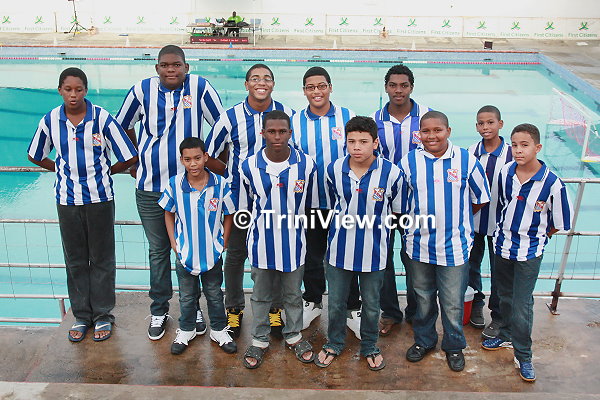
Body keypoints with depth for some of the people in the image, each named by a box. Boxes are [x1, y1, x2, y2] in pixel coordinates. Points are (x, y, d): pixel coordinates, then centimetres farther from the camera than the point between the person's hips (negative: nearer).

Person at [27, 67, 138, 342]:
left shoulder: (102, 118, -10)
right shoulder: (50, 120, -1)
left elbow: (129, 157, -6)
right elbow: (35, 156, 16)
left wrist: (106, 172, 4)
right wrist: (61, 170, 10)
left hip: (99, 197, -3)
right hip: (67, 198, 3)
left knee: (102, 258, 7)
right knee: (75, 260, 12)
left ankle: (103, 314, 21)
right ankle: (81, 315, 26)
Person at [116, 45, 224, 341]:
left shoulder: (199, 87, -7)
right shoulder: (143, 90, -3)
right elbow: (123, 126, 13)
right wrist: (135, 162, 15)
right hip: (150, 187, 1)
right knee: (158, 250, 12)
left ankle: (192, 306, 28)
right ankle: (159, 310, 27)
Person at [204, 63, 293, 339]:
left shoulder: (286, 114, -2)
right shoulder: (231, 117, -5)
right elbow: (209, 155, 4)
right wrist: (233, 174, -1)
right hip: (239, 199, 0)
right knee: (235, 255, 10)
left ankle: (274, 308, 29)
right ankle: (234, 309, 29)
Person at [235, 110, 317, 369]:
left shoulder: (306, 165, -10)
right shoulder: (249, 167, -11)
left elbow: (310, 202, 4)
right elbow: (243, 202, 4)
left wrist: (294, 220, 10)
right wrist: (262, 221, 10)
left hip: (293, 242, 0)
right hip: (262, 243, 0)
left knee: (293, 294, 17)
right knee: (261, 295, 16)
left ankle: (294, 336, 38)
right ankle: (259, 340, 34)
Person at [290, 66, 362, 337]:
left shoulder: (347, 117, -3)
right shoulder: (295, 122, 1)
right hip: (310, 203, 1)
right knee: (312, 256, 14)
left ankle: (352, 309, 24)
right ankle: (313, 302, 35)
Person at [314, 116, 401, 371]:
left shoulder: (391, 172, -15)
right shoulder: (334, 170, -8)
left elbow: (396, 210, 1)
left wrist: (376, 224, 5)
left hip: (373, 250, -1)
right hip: (339, 247, 2)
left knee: (371, 305, 16)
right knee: (335, 303, 16)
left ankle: (370, 346, 40)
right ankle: (334, 343, 40)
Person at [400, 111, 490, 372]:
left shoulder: (466, 160, -6)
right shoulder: (409, 162, -3)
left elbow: (480, 199, 6)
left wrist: (457, 220, 7)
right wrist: (416, 222, 4)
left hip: (454, 245, -1)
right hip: (419, 244, 2)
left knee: (453, 302, 8)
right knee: (423, 298, 18)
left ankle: (454, 346, 31)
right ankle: (424, 340, 39)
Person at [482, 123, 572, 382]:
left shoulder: (551, 182, -19)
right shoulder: (505, 173, -6)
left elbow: (560, 222, -6)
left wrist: (536, 236, 3)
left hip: (529, 253, -4)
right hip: (502, 245, 4)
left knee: (522, 306, 0)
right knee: (505, 297, 21)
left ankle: (523, 356, 17)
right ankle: (506, 336, 43)